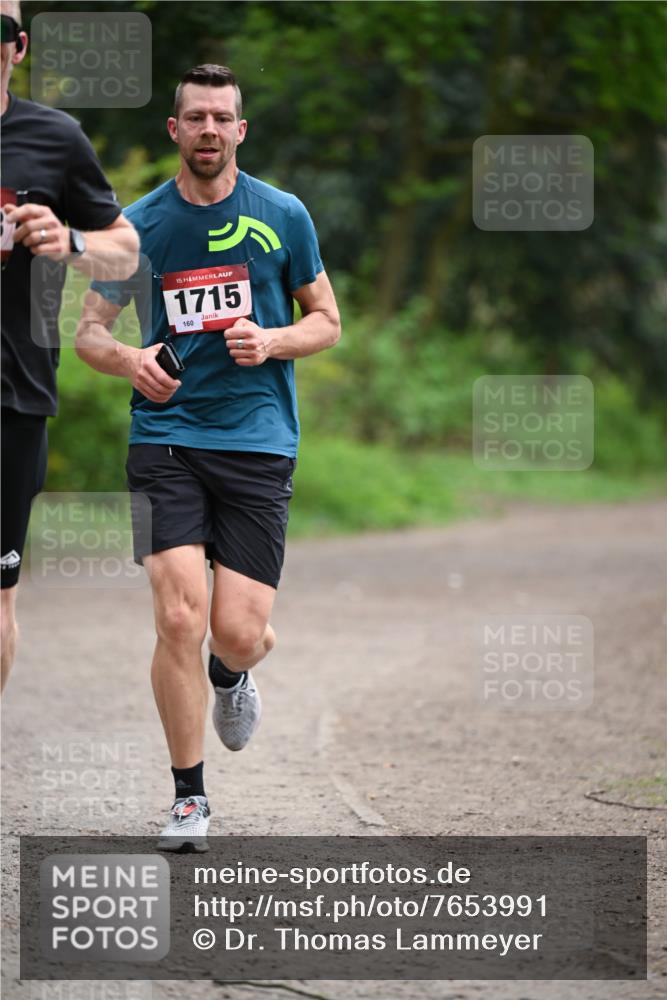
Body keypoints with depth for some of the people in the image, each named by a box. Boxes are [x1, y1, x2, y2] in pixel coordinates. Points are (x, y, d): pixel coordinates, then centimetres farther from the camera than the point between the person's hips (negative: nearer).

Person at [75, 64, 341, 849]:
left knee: (238, 632, -5)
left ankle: (231, 674, 35)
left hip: (258, 440, 0)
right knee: (178, 617, -13)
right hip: (165, 439, 0)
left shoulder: (283, 217, 4)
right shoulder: (138, 224, 4)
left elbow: (326, 321, 11)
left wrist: (272, 341, -10)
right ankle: (188, 797, 1)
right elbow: (89, 329, 9)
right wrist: (128, 360, -13)